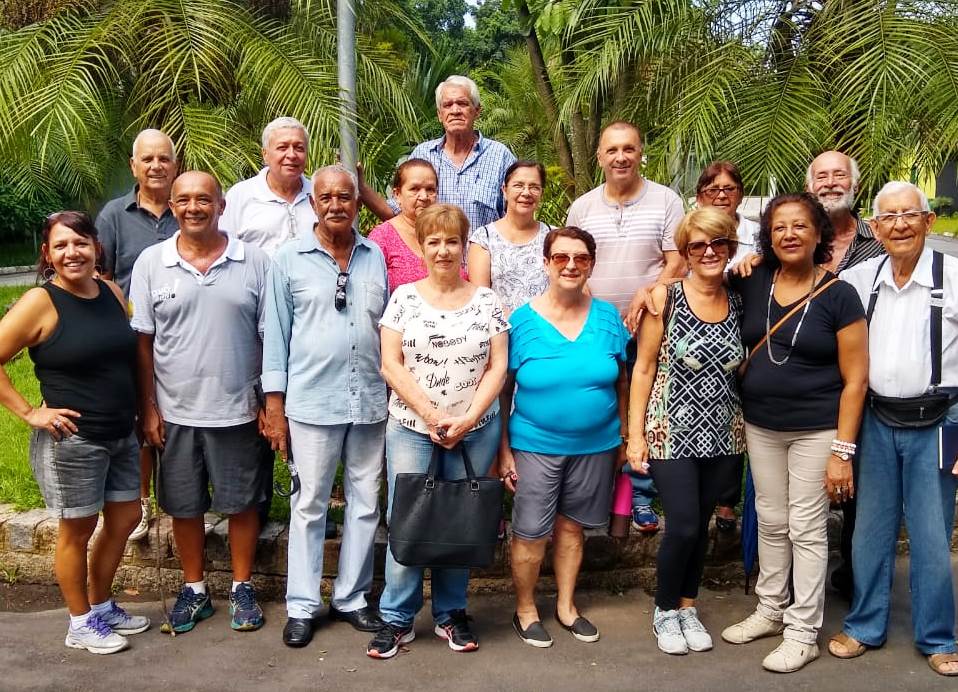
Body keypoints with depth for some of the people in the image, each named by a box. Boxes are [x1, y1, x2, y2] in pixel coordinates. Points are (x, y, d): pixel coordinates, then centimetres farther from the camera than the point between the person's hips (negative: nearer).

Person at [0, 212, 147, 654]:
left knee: (125, 518, 16)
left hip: (121, 435, 7)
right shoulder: (39, 302, -14)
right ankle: (81, 624, 25)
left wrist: (145, 411, 8)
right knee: (77, 530, 7)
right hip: (71, 440, -7)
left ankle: (101, 606, 36)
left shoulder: (113, 293, 4)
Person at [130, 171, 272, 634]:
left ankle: (242, 588, 27)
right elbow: (142, 341, 1)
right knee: (184, 506, 12)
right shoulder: (151, 262, -1)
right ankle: (194, 589, 30)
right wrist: (148, 408, -2)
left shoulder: (254, 261, -3)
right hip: (175, 411, 1)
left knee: (241, 503, 9)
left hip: (237, 409, -1)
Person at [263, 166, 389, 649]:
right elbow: (276, 333, 1)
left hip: (371, 401, 3)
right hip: (312, 402, -3)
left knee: (365, 503, 9)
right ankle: (301, 606, 16)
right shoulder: (289, 259, 0)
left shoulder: (377, 257, 7)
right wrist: (274, 404, -3)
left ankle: (351, 598, 23)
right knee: (309, 505, 6)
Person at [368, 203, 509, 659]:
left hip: (474, 431, 1)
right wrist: (431, 415, -13)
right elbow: (390, 364, -5)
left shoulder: (486, 301, 4)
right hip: (411, 428, -1)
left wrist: (467, 419, -11)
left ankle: (451, 613, 23)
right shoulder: (403, 298, 1)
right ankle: (397, 619, 12)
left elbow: (497, 366, 0)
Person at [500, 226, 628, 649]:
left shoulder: (607, 317, 0)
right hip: (536, 446, -2)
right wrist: (504, 451, -6)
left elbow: (622, 382, 8)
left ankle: (566, 606, 32)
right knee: (531, 534, 2)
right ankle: (525, 610, 23)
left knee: (571, 526, 15)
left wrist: (625, 438, 7)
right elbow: (502, 391, -4)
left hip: (596, 446, 2)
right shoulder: (522, 321, -8)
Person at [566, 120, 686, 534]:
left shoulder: (665, 201, 1)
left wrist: (645, 298, -18)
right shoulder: (581, 207, 9)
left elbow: (677, 262, -4)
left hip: (647, 329, -2)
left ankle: (641, 496, 14)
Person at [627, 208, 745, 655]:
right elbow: (644, 368, -5)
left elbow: (742, 369, 12)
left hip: (723, 435, 4)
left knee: (700, 526, 11)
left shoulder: (739, 304, 4)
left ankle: (687, 606, 31)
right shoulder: (665, 299, -7)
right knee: (683, 527, -5)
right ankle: (664, 610, 19)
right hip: (672, 433, -3)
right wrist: (635, 433, -7)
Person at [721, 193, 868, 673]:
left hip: (816, 430, -4)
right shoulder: (752, 283, 0)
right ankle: (771, 609, 33)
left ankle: (803, 633, 16)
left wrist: (842, 450, -14)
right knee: (771, 522, 16)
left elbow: (855, 379, -10)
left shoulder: (838, 295, -11)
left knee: (806, 529, 3)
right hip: (761, 426, 4)